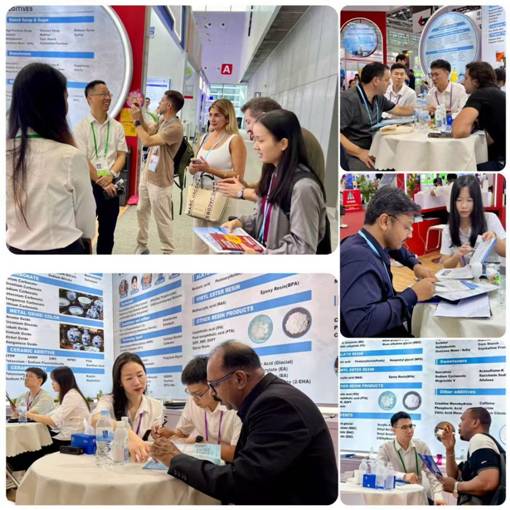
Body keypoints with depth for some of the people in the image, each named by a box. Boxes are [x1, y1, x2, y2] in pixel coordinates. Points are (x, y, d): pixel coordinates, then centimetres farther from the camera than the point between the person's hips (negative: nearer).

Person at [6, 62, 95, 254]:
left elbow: (7, 214, 5)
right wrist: (85, 242, 12)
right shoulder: (70, 157, -19)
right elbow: (86, 216, -6)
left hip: (15, 247, 5)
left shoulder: (7, 151, -6)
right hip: (61, 248, -4)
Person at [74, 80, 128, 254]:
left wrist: (111, 175, -15)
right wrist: (101, 183, -14)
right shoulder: (81, 127, -5)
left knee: (107, 232, 12)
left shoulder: (117, 127, 7)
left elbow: (122, 155, 4)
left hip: (111, 185, 4)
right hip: (89, 184, -4)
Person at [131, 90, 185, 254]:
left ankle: (168, 252, 10)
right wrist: (140, 117, 7)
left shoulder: (175, 128, -24)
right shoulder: (162, 121, 6)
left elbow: (148, 141, -27)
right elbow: (148, 133, 20)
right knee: (141, 211, 18)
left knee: (162, 219, -2)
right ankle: (142, 246, 32)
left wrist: (137, 121, -16)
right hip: (147, 175, 9)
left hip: (159, 181, -9)